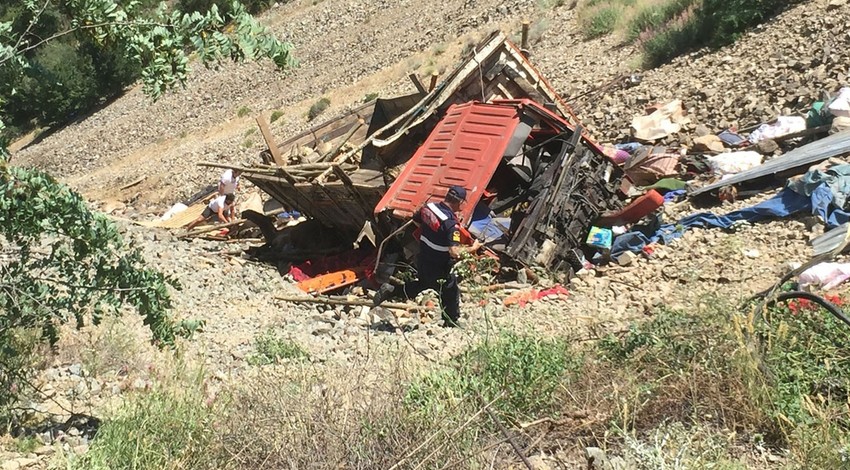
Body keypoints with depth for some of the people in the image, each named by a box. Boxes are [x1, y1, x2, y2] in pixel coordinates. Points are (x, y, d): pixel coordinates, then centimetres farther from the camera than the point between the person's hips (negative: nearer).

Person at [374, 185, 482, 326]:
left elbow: (415, 222, 13)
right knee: (451, 296, 13)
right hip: (439, 269, -7)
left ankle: (391, 290, 24)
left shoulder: (428, 207, -7)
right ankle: (452, 325, 25)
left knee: (423, 283, 34)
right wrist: (473, 248, -18)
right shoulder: (451, 223, -29)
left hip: (422, 260, 7)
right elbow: (455, 252, -34)